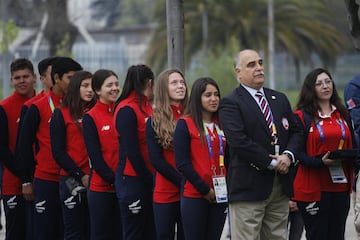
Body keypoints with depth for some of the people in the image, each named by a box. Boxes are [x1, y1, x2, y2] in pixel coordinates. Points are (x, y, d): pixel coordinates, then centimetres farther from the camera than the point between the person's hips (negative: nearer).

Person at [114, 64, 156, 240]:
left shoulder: (148, 107, 13)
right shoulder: (127, 110, -12)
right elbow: (131, 151, -16)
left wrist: (152, 176, 4)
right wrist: (148, 178, -11)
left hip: (147, 180, 8)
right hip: (132, 180, -8)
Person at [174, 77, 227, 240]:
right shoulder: (185, 124, -3)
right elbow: (182, 163, -8)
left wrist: (227, 187, 1)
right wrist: (205, 190, -11)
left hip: (219, 195, 5)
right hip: (194, 195, -5)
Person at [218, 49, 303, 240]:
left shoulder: (280, 99, 18)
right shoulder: (231, 103, -6)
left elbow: (296, 131, 17)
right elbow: (239, 140, -17)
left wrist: (288, 155, -4)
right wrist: (271, 162, -15)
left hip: (281, 186, 7)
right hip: (248, 187, -6)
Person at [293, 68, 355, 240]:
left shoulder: (343, 114, 15)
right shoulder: (302, 116, -2)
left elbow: (351, 146, 21)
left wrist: (351, 156, -2)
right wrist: (320, 162, -21)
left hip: (340, 186, 5)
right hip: (314, 186, -5)